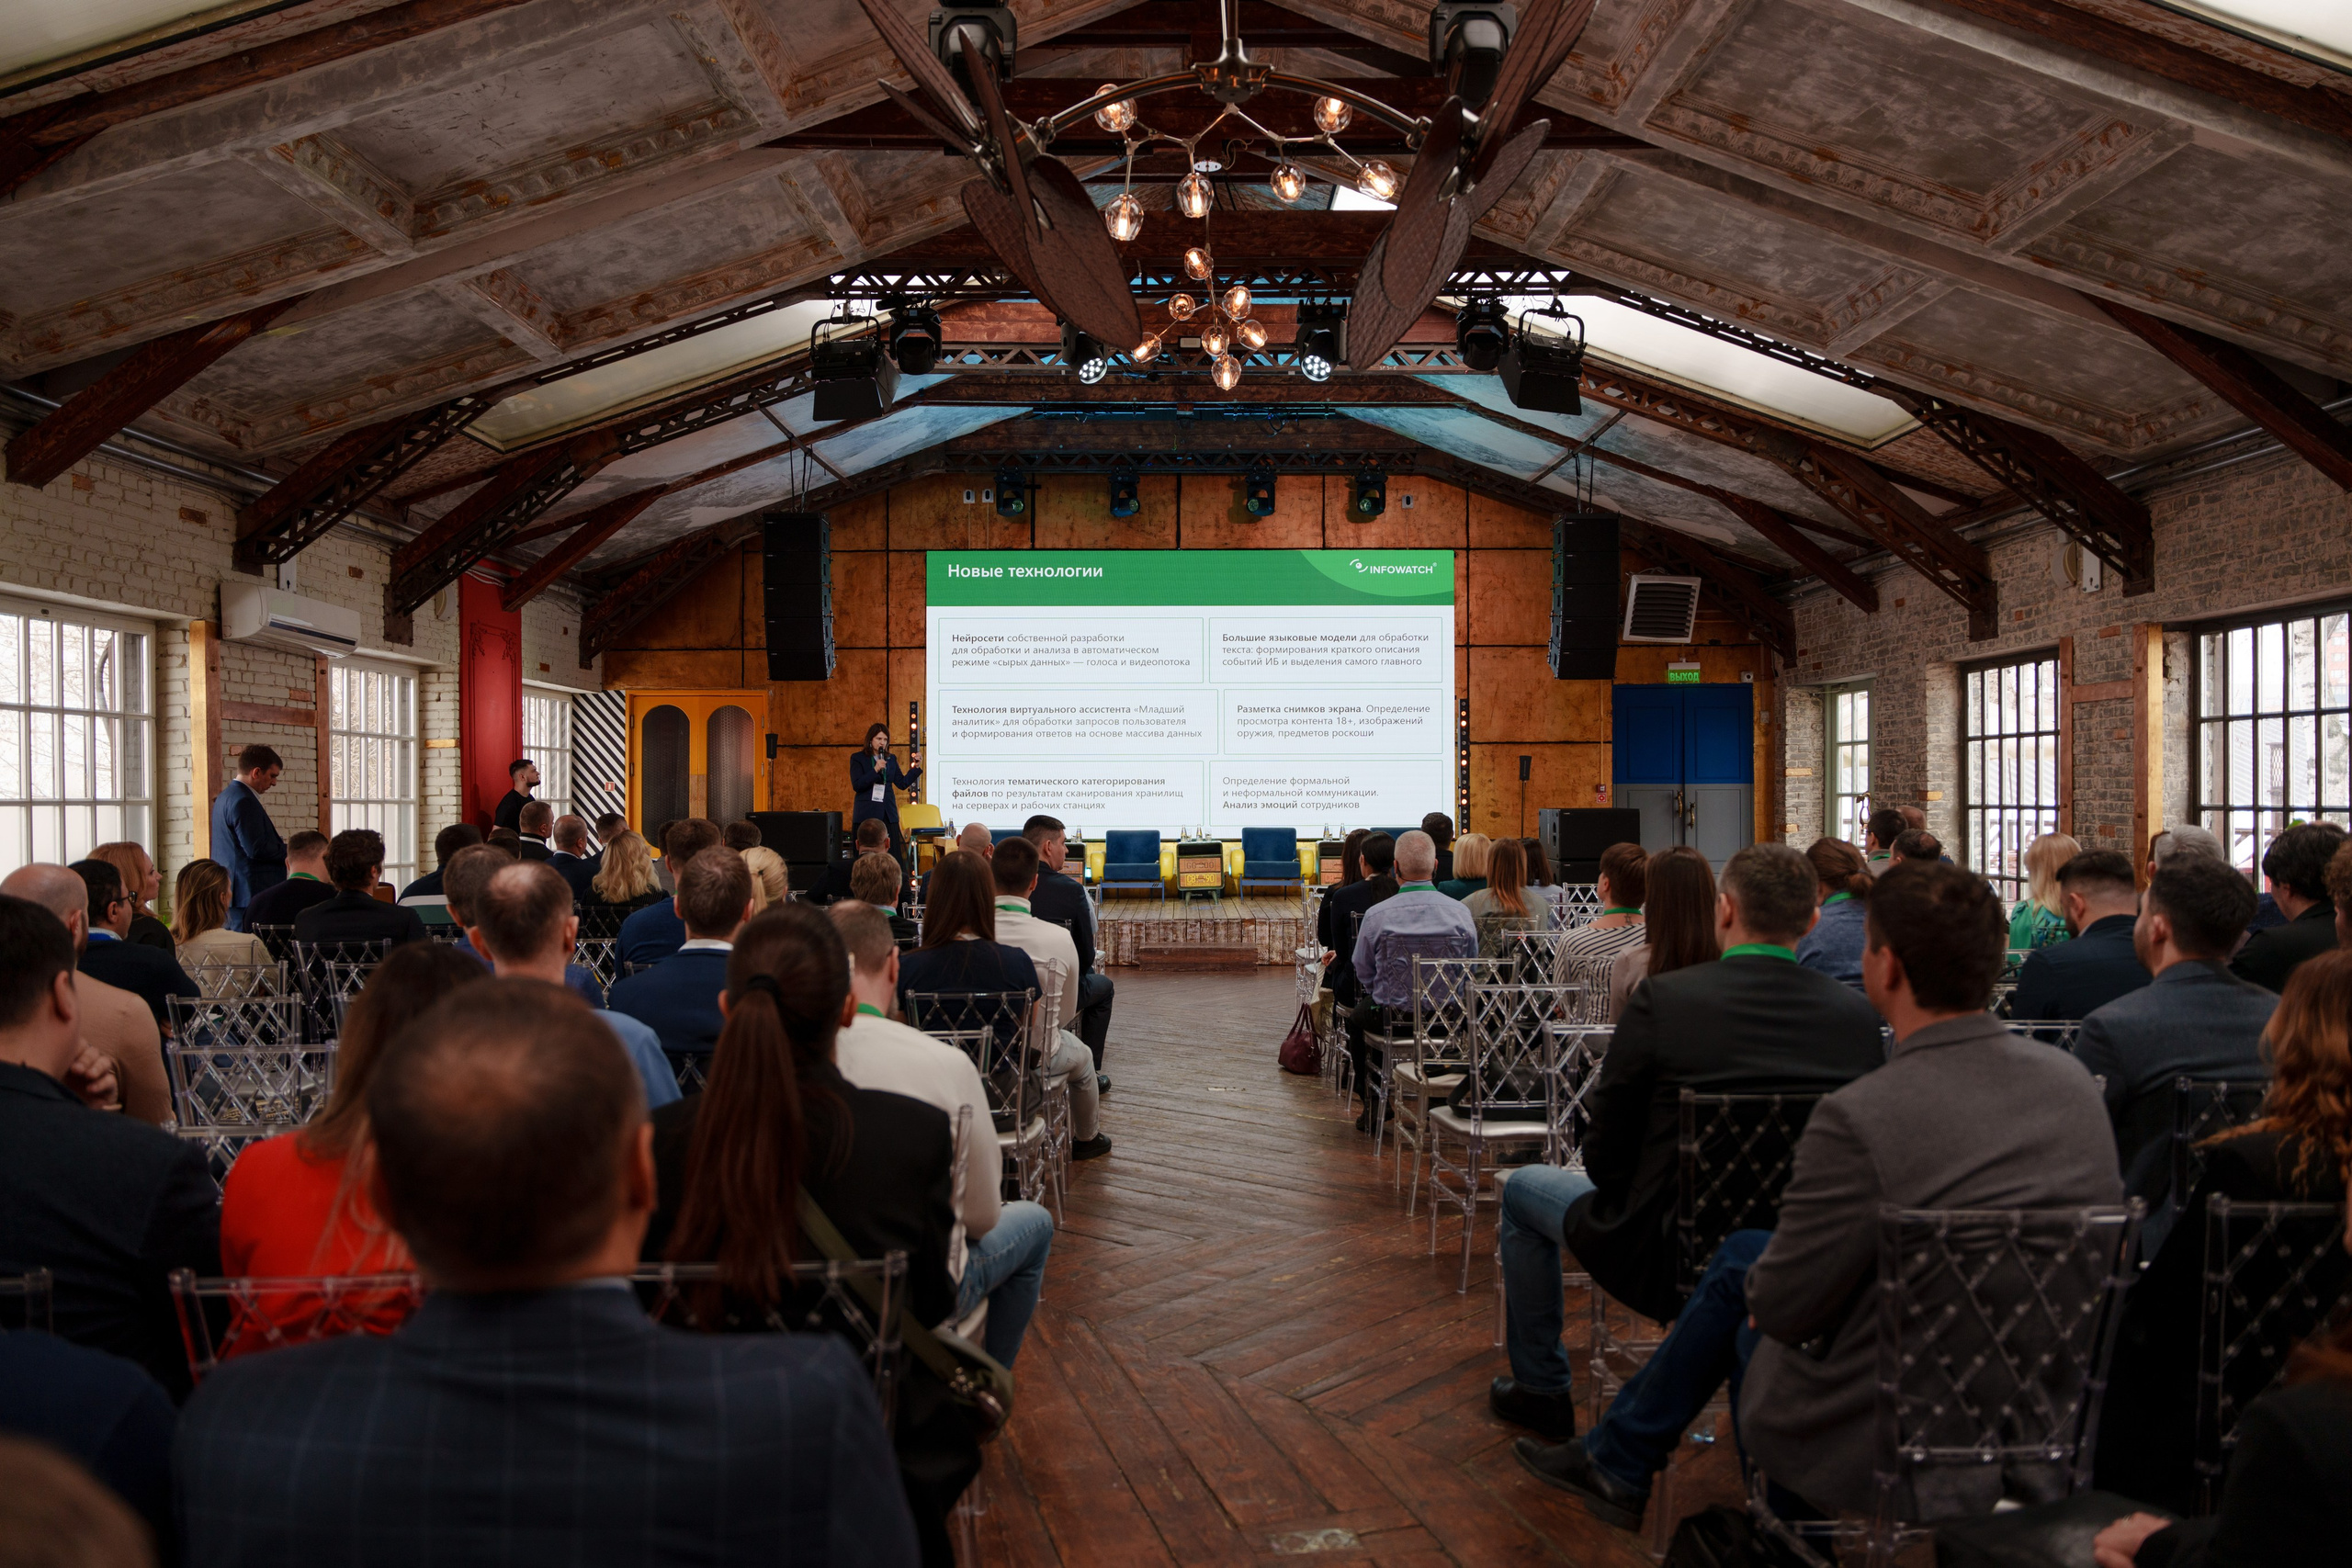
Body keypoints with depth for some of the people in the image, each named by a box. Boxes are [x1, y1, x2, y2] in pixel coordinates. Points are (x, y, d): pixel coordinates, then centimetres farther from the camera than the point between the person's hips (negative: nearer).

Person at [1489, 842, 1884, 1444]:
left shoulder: (1662, 999, -19)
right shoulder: (1857, 1014, -9)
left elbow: (1605, 1158, -11)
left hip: (1671, 1259, -4)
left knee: (1522, 1190, 23)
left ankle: (1541, 1390, 34)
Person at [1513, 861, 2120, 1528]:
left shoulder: (1861, 1118, -28)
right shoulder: (2074, 1082, -5)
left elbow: (1784, 1309, -17)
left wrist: (1761, 1288, 8)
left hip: (1888, 1454, -6)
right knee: (1742, 1254, 21)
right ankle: (1615, 1457, 40)